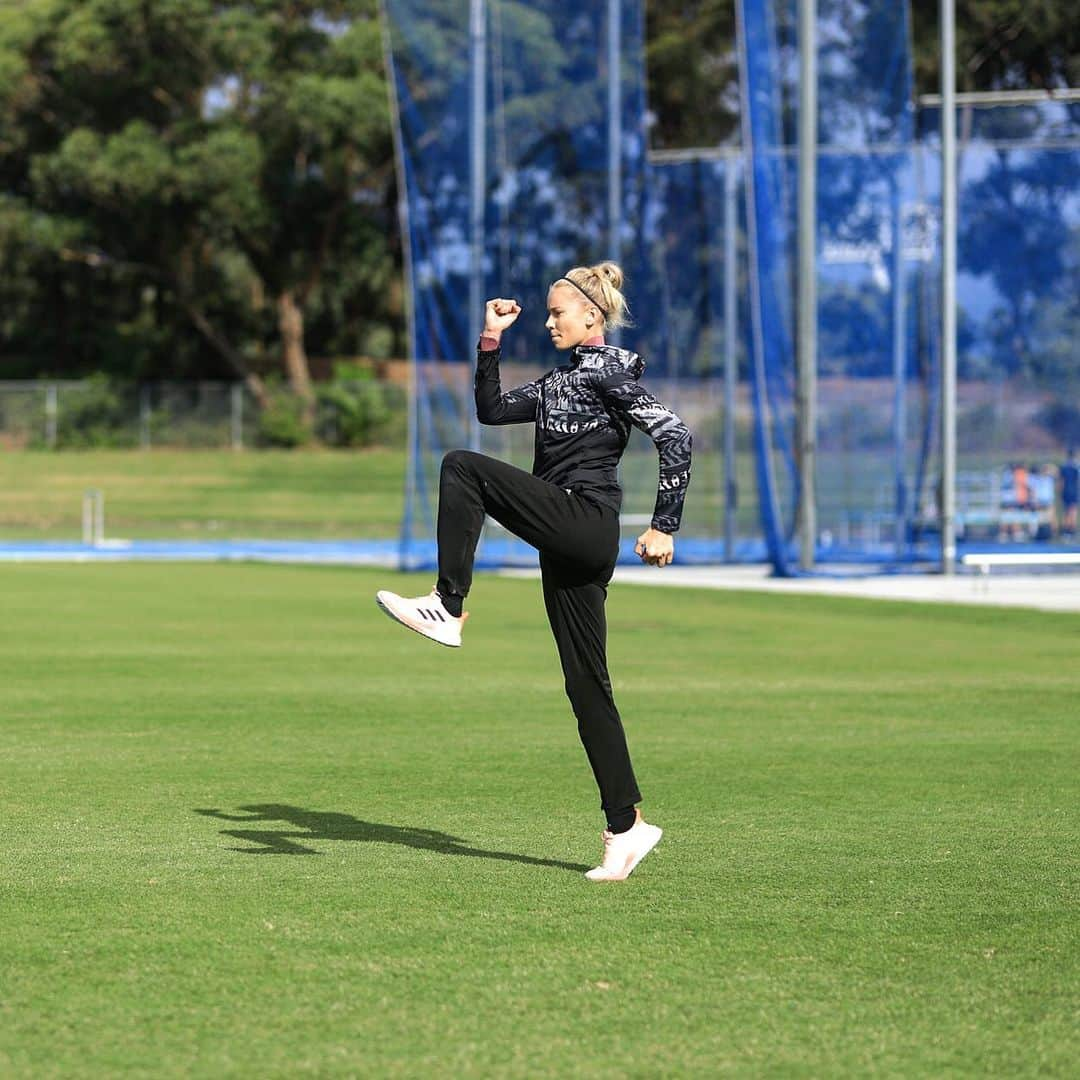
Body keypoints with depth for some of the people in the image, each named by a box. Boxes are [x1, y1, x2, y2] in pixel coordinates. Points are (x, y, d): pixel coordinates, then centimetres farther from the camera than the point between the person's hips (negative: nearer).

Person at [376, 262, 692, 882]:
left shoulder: (609, 371, -4)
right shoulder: (562, 382, 23)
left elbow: (676, 437, -12)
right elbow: (493, 410, 29)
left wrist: (665, 527, -15)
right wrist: (491, 342, 18)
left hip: (585, 523, -9)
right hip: (571, 548, 9)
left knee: (463, 467, -16)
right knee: (587, 685, 5)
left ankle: (448, 608, -21)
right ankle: (627, 826, 5)